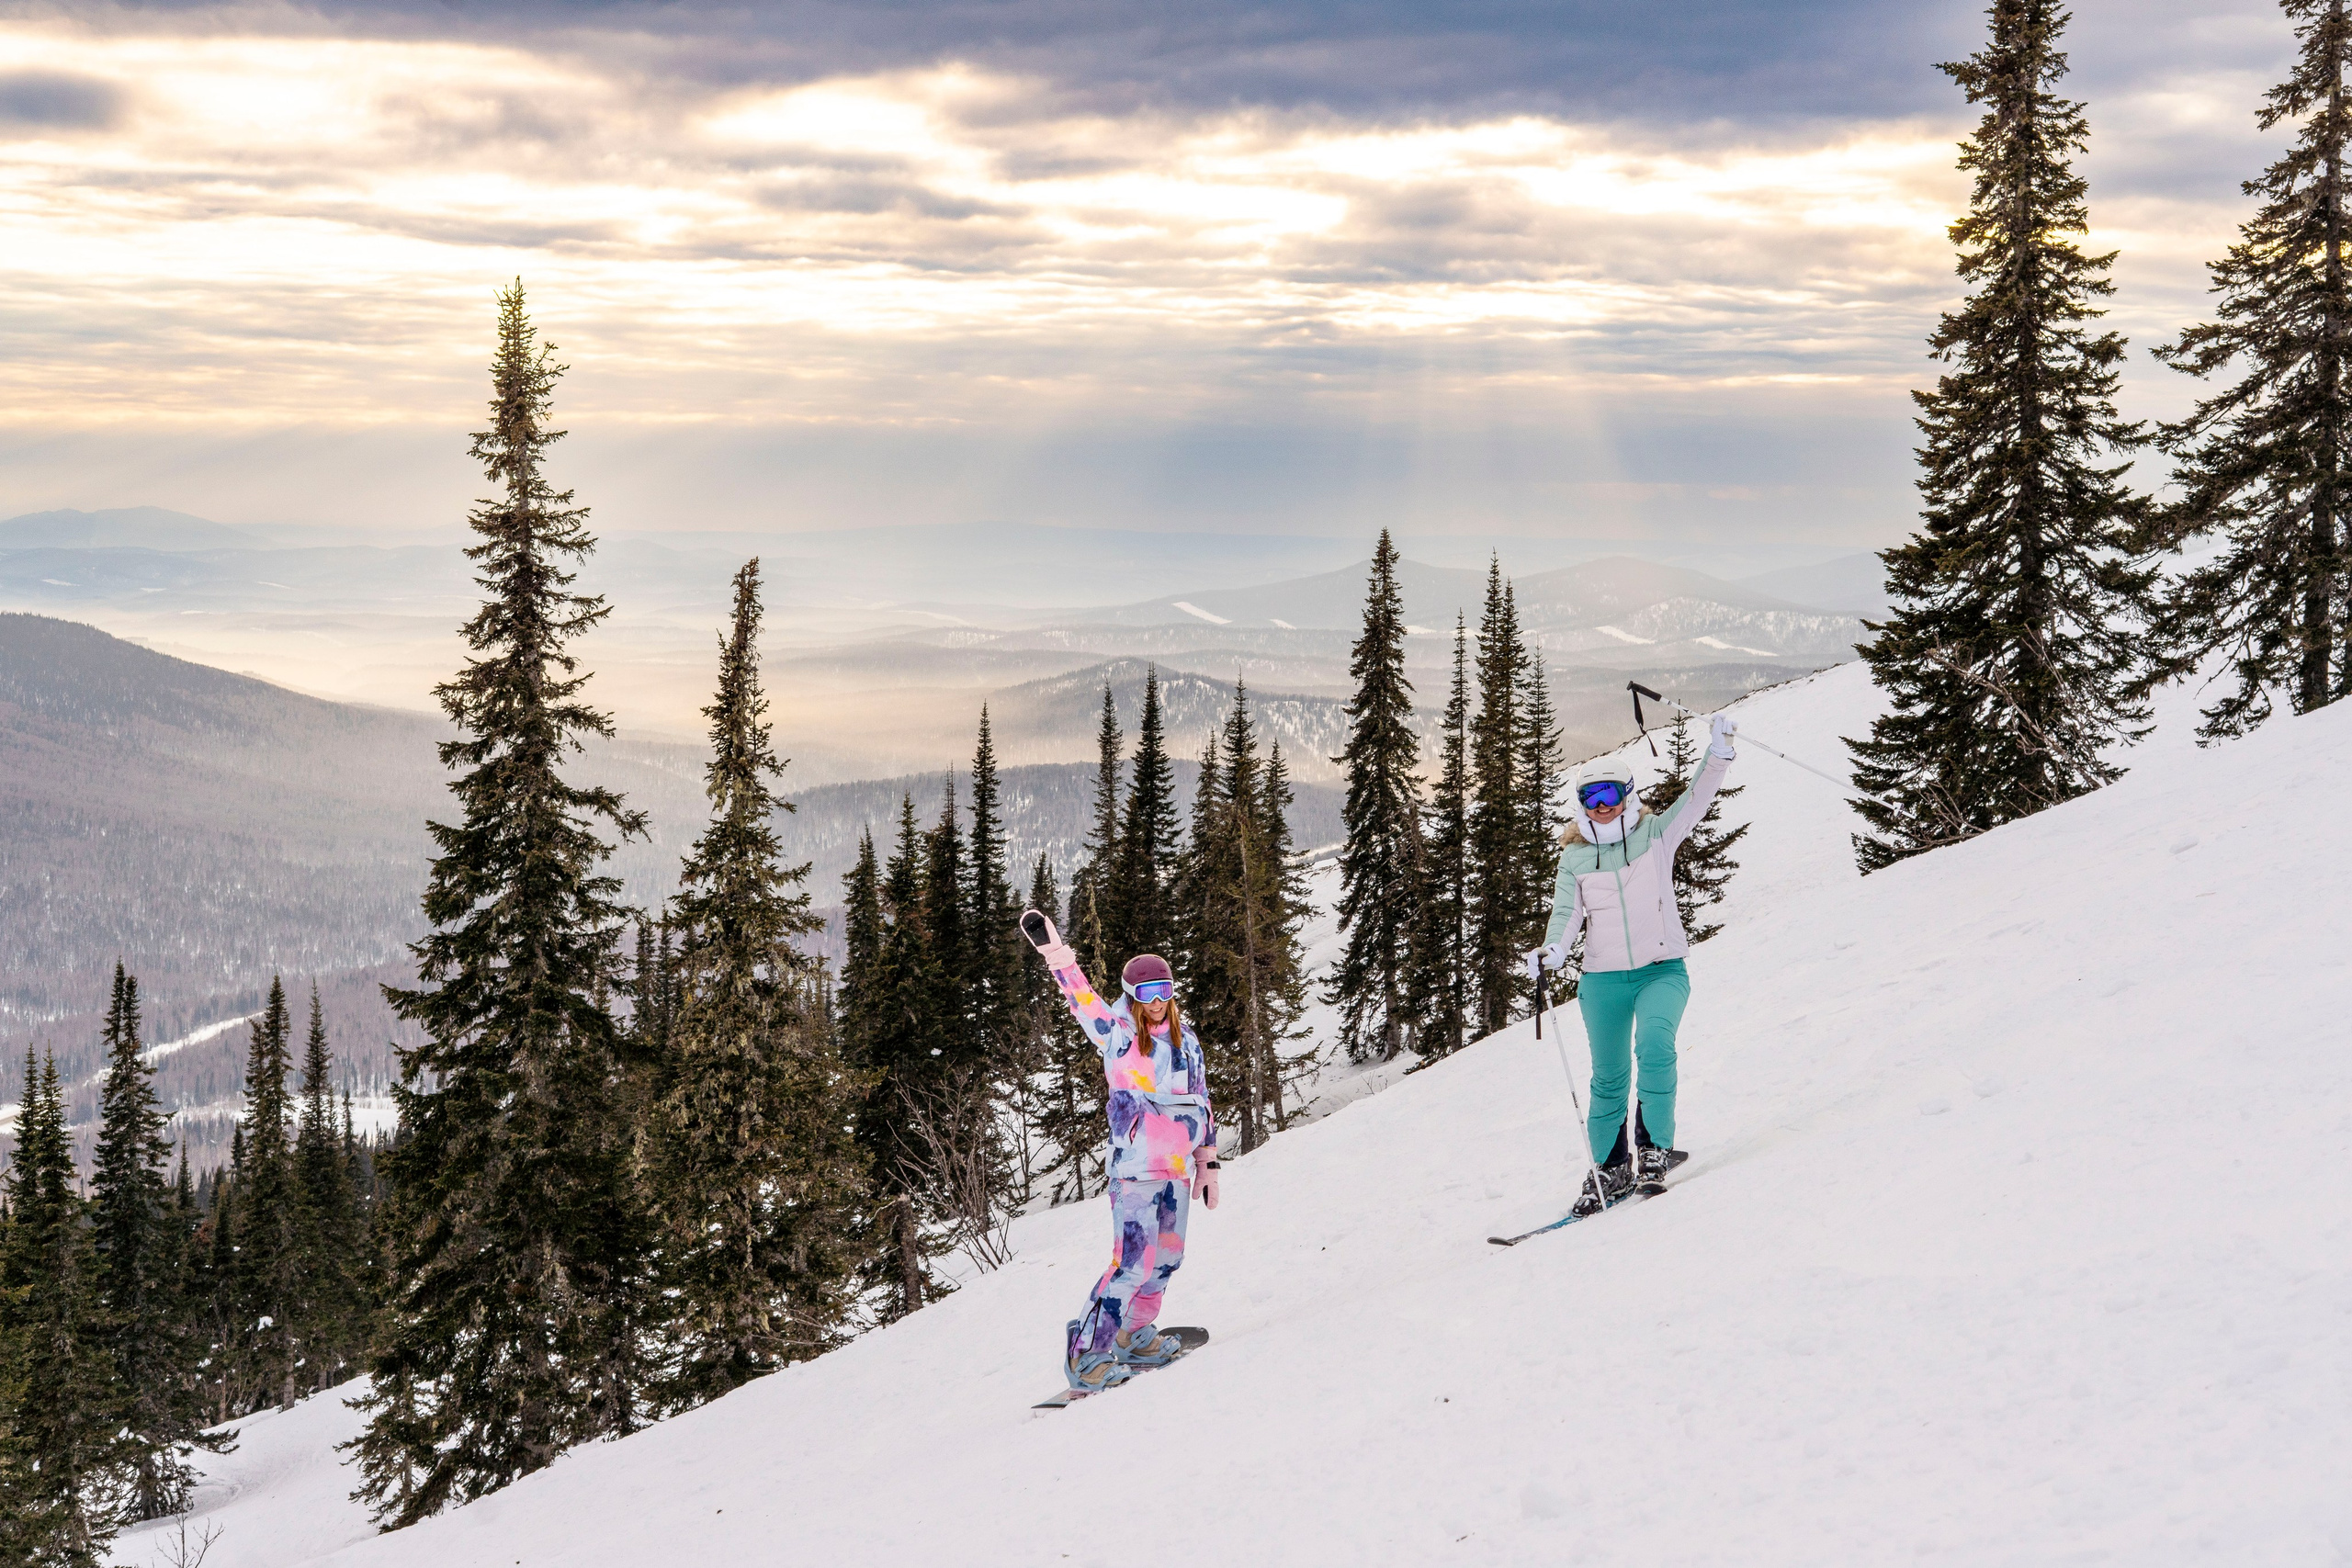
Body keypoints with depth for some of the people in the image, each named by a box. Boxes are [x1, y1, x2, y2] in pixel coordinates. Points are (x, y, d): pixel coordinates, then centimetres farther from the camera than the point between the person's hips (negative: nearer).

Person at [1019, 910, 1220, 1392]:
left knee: (1166, 1258, 13)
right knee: (1133, 1263, -13)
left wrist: (1208, 1163, 17)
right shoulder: (1117, 1034, -4)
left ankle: (1134, 1335, 31)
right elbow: (1082, 998, -17)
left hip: (1178, 1170, 7)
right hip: (1135, 1168, -7)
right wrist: (1054, 950, -30)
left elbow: (1202, 1103, 18)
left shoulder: (1186, 1040, 13)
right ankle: (1086, 1355, -8)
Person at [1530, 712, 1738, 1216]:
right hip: (1603, 979, 2)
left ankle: (1655, 1146, -16)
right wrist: (1552, 950, -26)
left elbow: (1696, 798, -8)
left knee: (1654, 1044, -28)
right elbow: (1567, 912, -5)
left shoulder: (1656, 834, 2)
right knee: (1609, 1078, 7)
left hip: (1663, 970, -2)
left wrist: (1718, 751, -24)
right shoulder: (1574, 857, 5)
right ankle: (1608, 1167, 23)